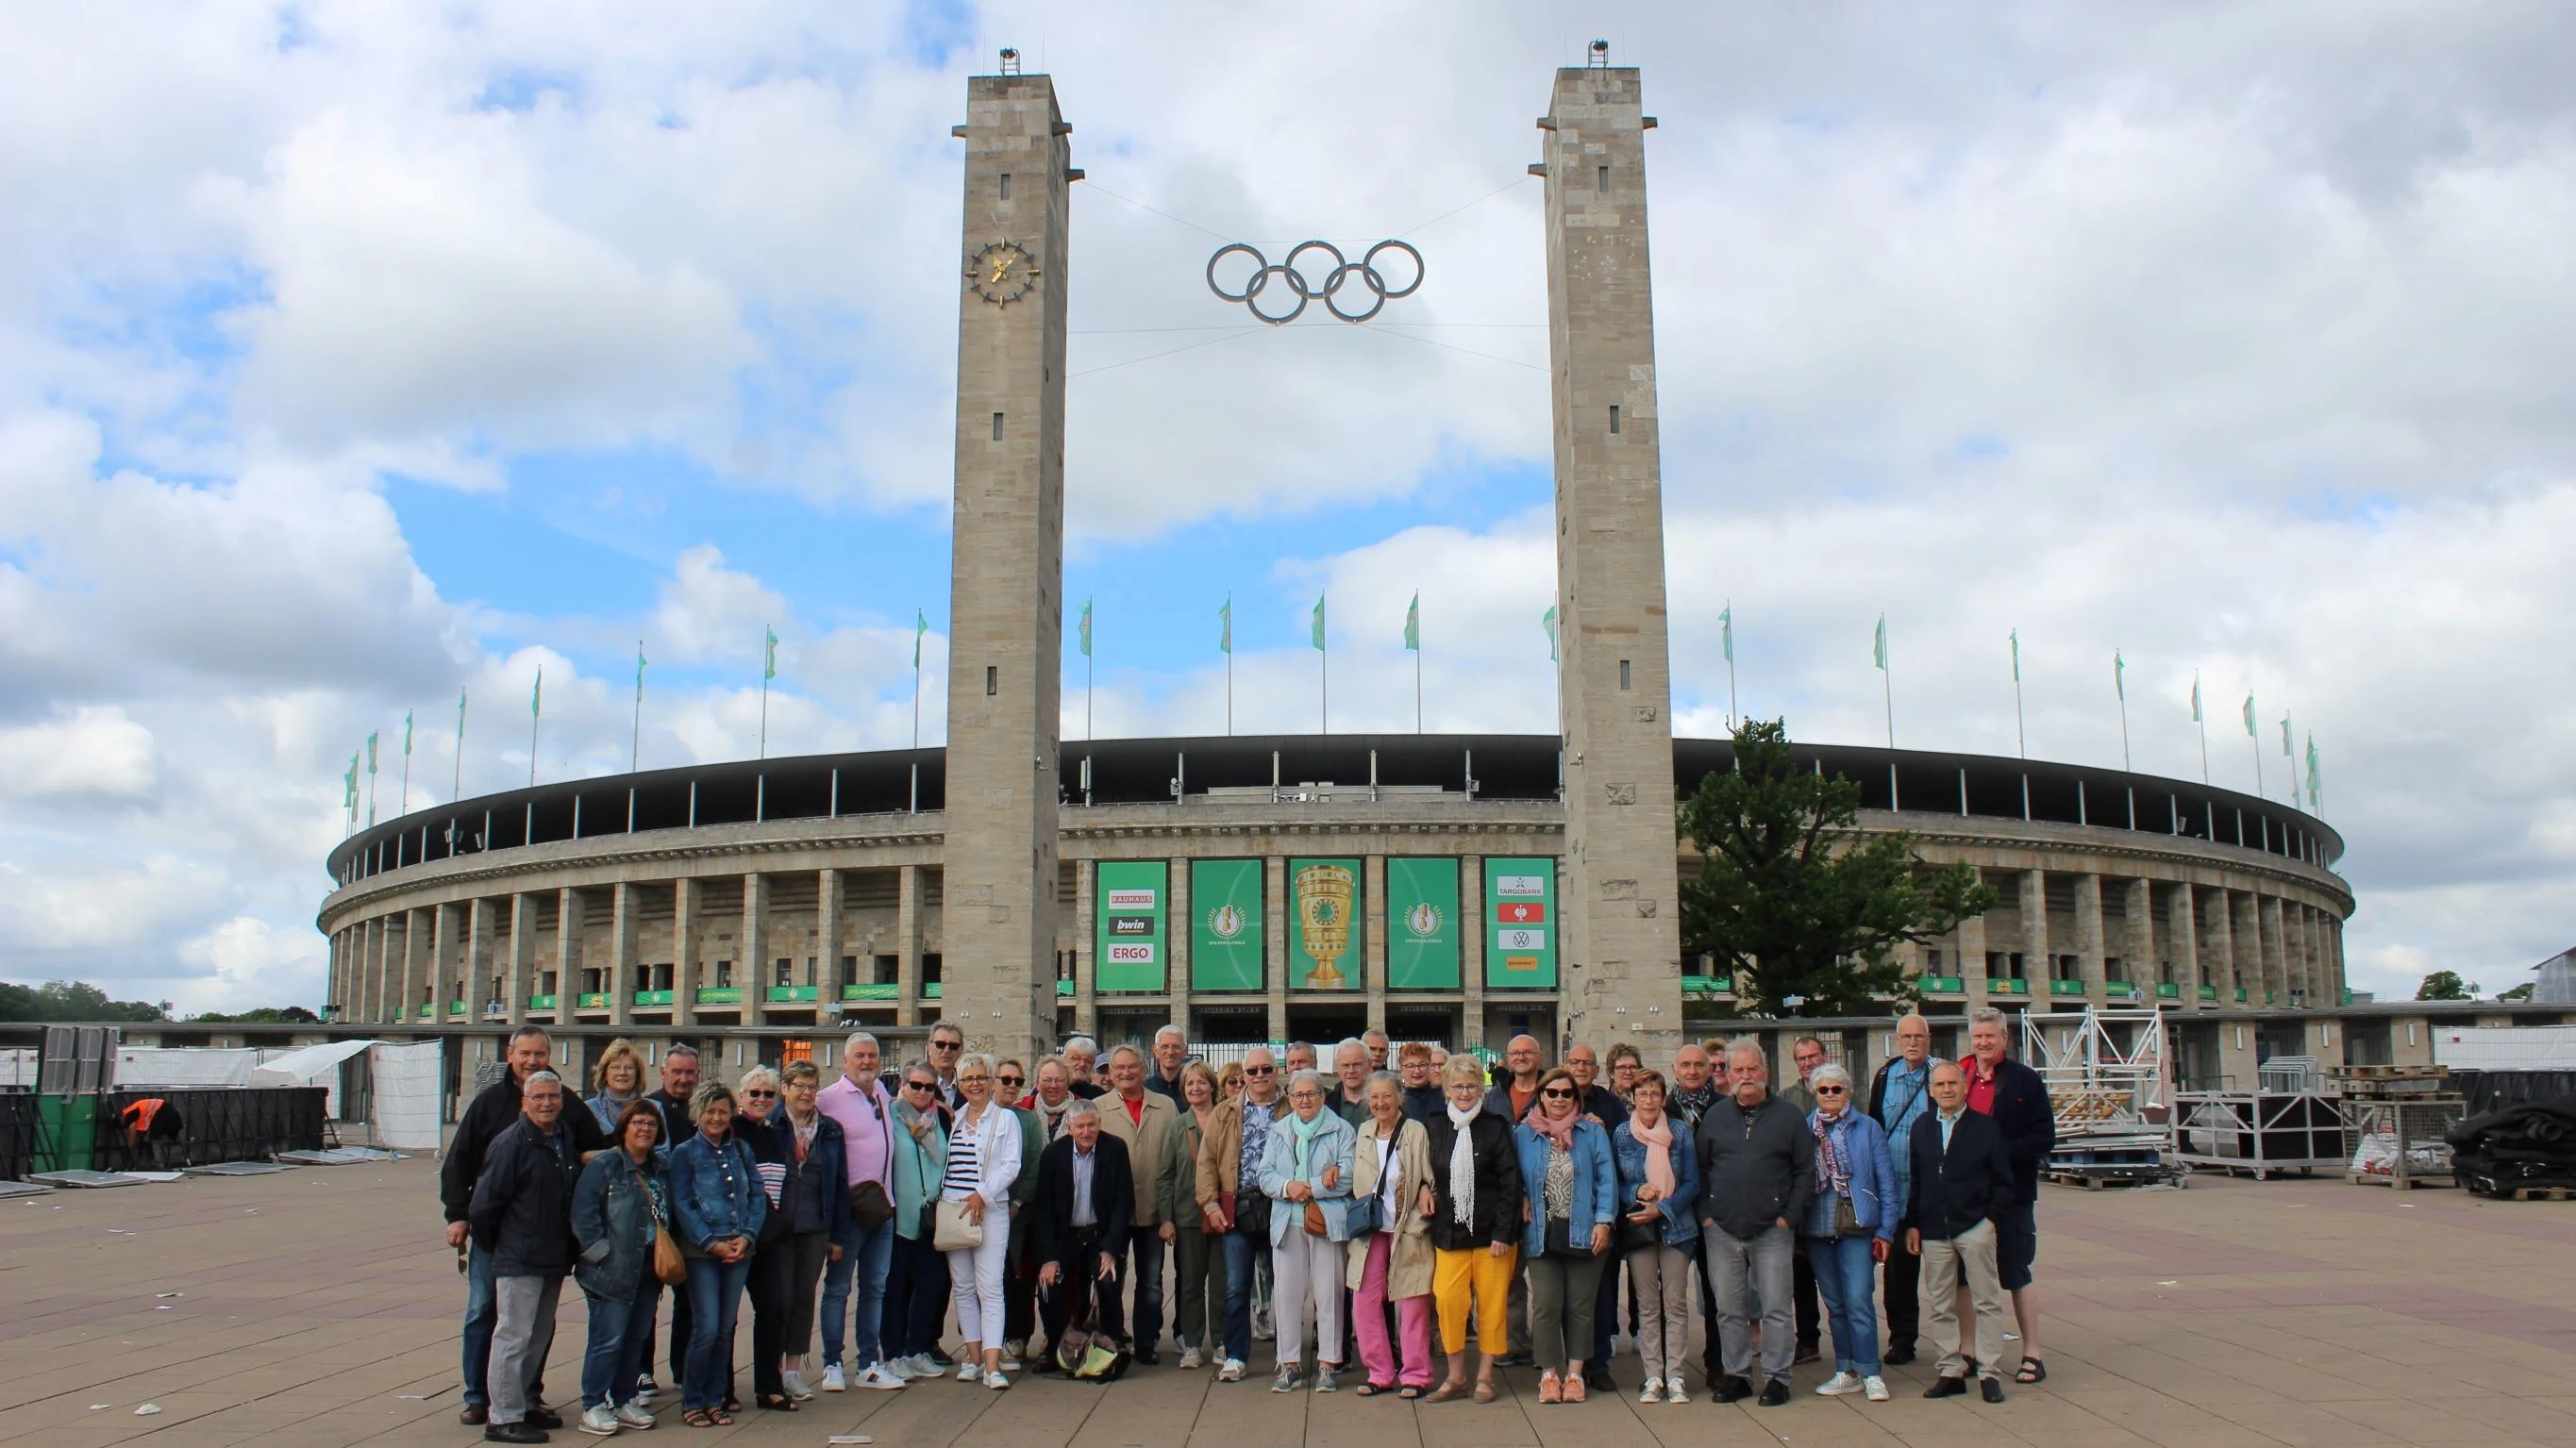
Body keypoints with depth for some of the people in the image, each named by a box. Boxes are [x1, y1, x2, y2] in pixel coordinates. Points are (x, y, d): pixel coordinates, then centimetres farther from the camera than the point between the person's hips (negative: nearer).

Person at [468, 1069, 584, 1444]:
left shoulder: (565, 1140, 10)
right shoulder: (510, 1143, -14)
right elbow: (484, 1204, -13)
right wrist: (493, 1245, -3)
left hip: (554, 1258, 8)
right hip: (518, 1259, -8)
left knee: (539, 1335, 16)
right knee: (514, 1336, -3)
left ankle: (526, 1403, 28)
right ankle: (503, 1418, 3)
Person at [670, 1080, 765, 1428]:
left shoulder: (741, 1150, 11)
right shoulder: (685, 1153, 1)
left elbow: (758, 1195, 8)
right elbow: (682, 1205, -5)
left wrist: (746, 1236, -7)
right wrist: (711, 1243, -12)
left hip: (739, 1250, 4)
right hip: (701, 1252, -3)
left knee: (726, 1329, 6)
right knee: (707, 1328, -8)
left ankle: (715, 1399, 17)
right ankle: (691, 1402, 5)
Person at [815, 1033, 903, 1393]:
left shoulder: (884, 1094, 11)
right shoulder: (828, 1098, -9)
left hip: (882, 1205, 6)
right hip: (848, 1208, -6)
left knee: (875, 1288, 11)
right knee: (838, 1288, 2)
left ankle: (868, 1364, 18)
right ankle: (832, 1365, 10)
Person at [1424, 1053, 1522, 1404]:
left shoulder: (1495, 1127, -2)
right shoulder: (1435, 1129, 8)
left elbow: (1510, 1183, -5)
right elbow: (1430, 1179, 13)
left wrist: (1503, 1233, -11)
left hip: (1491, 1232, -2)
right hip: (1449, 1232, 2)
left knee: (1491, 1304, 2)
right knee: (1447, 1299, -9)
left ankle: (1485, 1376, 15)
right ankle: (1456, 1377, 5)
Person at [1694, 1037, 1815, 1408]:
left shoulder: (1788, 1116, 3)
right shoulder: (1714, 1117, 9)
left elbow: (1805, 1171, 3)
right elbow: (1700, 1170, 12)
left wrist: (1790, 1215, -5)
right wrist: (1705, 1214, 2)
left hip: (1771, 1229, -2)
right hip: (1722, 1231, 2)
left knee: (1775, 1308, 0)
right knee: (1729, 1310, 7)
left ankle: (1776, 1378, 10)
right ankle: (1734, 1375, 16)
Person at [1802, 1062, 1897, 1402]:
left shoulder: (1868, 1128, 1)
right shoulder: (1804, 1129, 5)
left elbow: (1886, 1180, 1)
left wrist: (1885, 1229, -4)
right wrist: (1795, 1229, 2)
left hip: (1856, 1227, -3)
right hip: (1817, 1229, 3)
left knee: (1859, 1301, -8)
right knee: (1835, 1304, 10)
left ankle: (1870, 1373, 1)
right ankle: (1847, 1372, 19)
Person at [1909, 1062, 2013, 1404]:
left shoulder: (1985, 1126, -1)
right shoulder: (1921, 1127, 9)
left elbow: (2003, 1181, 0)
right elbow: (1914, 1179, 11)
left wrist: (1991, 1217, -10)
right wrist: (1912, 1224, 6)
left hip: (1975, 1226, -3)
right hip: (1934, 1231, 3)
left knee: (1987, 1301, 1)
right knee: (1941, 1307, 7)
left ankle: (1989, 1373, 7)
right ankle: (1950, 1372, 15)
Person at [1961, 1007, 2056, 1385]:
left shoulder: (2025, 1080, -2)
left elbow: (2044, 1137, -6)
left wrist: (2000, 1151, -18)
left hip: (2011, 1193, -3)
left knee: (2016, 1275, 3)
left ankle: (2032, 1355, 12)